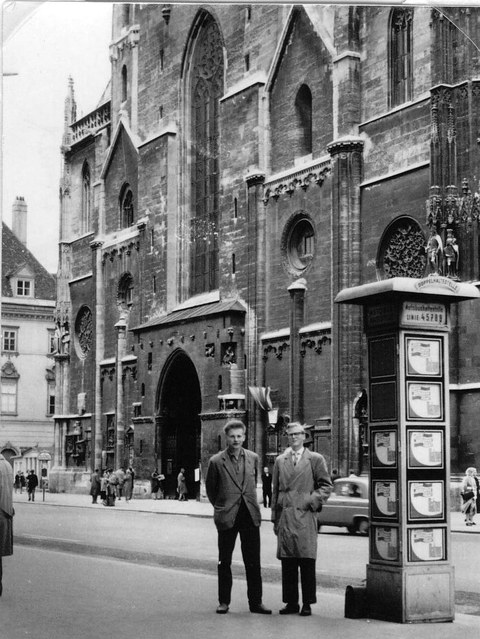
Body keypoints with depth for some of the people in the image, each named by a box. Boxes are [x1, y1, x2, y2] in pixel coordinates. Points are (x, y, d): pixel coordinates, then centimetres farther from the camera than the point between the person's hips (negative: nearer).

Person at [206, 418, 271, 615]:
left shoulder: (253, 458, 5)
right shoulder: (217, 461, -4)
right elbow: (210, 489, 9)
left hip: (250, 515, 2)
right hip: (226, 517, -2)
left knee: (253, 562, 3)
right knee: (224, 562, 6)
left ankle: (255, 602, 10)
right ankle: (224, 601, 15)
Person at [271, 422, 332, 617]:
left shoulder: (315, 459, 6)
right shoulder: (280, 461, 14)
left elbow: (326, 485, 7)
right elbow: (275, 490, 15)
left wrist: (312, 501, -8)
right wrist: (275, 518, 11)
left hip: (305, 516, -3)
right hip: (285, 518, 3)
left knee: (307, 562, -3)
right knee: (287, 562, 4)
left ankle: (307, 604, 4)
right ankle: (291, 602, 11)